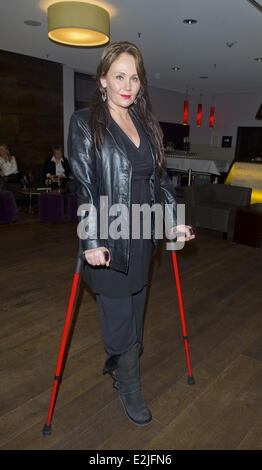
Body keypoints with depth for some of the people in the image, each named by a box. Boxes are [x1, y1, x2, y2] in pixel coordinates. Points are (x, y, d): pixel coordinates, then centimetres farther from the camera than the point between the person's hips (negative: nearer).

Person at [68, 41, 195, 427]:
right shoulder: (85, 123, -5)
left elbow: (160, 178, 14)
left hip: (142, 234, 6)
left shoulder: (147, 125, 12)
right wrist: (91, 241, -18)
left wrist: (175, 220, 9)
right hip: (109, 238, -6)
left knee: (134, 309, 16)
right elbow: (83, 185, -12)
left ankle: (115, 362, 42)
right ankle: (129, 387, 27)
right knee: (119, 313, 5)